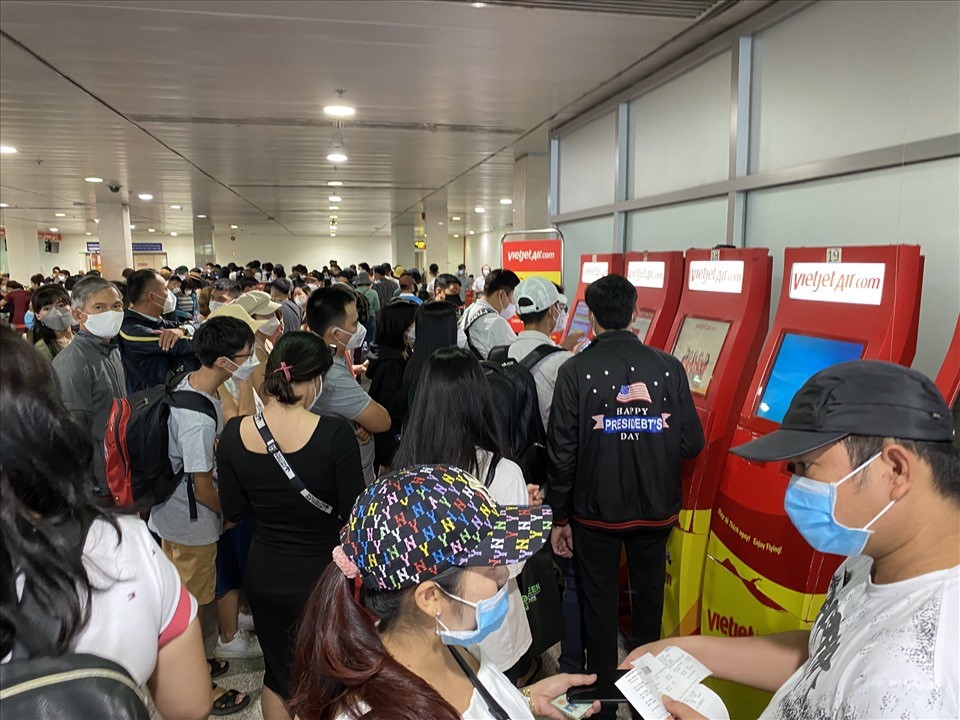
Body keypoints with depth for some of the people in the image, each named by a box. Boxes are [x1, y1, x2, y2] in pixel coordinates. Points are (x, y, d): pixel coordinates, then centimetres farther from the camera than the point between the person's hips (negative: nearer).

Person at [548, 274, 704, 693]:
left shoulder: (575, 371, -14)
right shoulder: (668, 367, -9)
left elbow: (562, 450, -13)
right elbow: (692, 443, -6)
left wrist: (560, 517, -2)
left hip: (596, 512, -2)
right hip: (656, 510, 3)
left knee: (599, 600, 14)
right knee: (649, 595, 22)